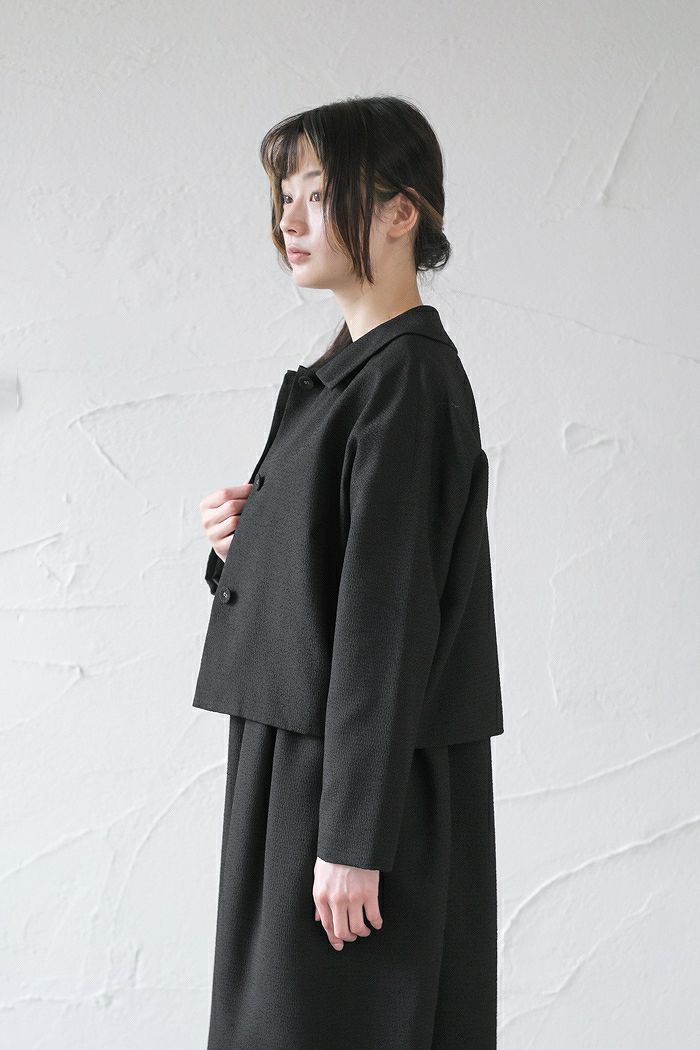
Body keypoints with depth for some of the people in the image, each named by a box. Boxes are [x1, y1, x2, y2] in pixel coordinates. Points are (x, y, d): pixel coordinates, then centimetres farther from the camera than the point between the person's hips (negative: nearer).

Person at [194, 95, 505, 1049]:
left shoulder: (408, 379, -15)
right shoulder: (348, 368, 13)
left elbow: (390, 615, -19)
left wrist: (353, 837, -20)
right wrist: (246, 538, 0)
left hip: (370, 778, -9)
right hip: (298, 752, 9)